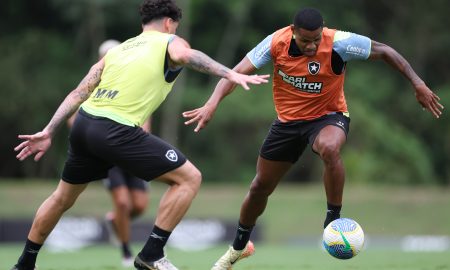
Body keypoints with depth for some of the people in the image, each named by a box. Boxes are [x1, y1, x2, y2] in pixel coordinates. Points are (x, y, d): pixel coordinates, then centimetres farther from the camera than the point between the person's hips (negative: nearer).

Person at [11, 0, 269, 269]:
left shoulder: (118, 49, 25)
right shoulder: (170, 42, 8)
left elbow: (79, 92, 19)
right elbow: (184, 55, -18)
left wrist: (48, 132, 19)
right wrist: (231, 74, -27)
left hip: (83, 123, 7)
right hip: (116, 131, -7)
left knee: (63, 198, 28)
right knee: (189, 178, 1)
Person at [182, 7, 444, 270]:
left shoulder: (339, 43, -25)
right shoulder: (276, 43, -20)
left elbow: (384, 51, -14)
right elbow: (238, 72, -22)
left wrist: (418, 83, -19)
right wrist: (212, 104, -37)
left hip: (328, 117, -3)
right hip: (288, 120, 3)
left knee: (330, 149, -40)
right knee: (260, 187, 11)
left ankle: (334, 219, -21)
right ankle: (239, 247, 38)